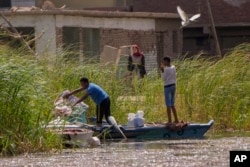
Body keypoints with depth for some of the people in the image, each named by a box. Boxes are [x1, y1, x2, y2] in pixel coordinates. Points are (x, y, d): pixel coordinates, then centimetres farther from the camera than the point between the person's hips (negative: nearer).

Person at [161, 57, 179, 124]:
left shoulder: (166, 69, -16)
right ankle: (176, 120, 19)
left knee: (168, 105, -4)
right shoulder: (173, 67, 8)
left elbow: (164, 78, -11)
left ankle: (170, 121, -3)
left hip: (168, 87, -8)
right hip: (173, 85, 8)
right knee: (172, 104, 17)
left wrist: (162, 71, -10)